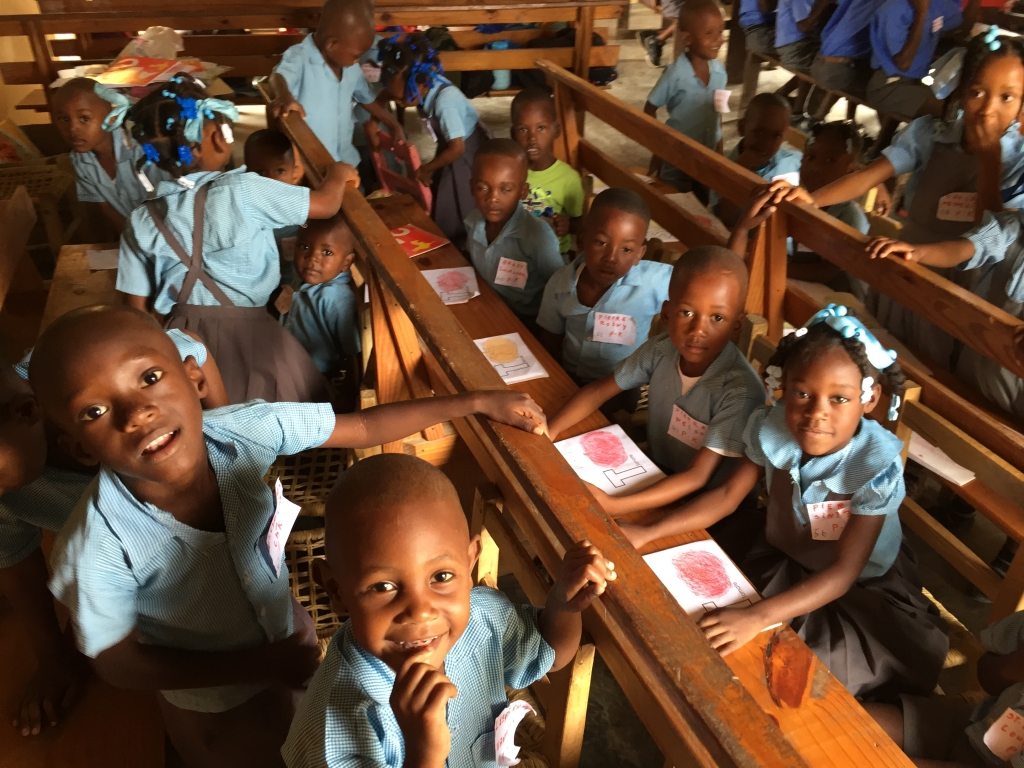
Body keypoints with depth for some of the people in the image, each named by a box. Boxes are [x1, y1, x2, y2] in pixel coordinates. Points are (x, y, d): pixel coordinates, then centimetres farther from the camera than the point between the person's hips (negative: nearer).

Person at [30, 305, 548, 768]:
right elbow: (116, 663, -19)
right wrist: (262, 664, -24)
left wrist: (476, 402, -13)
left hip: (289, 633, 4)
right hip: (215, 712, -3)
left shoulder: (243, 431, -29)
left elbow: (364, 427, -17)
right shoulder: (98, 547, -36)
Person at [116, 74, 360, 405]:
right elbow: (326, 204, -5)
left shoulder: (142, 222, -1)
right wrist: (338, 174, 16)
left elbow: (139, 308, 3)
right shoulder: (242, 192, -14)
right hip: (249, 337, -4)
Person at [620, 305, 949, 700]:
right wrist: (648, 532, -19)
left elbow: (843, 573, -32)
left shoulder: (877, 467, -31)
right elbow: (727, 495, -9)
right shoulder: (772, 429, -22)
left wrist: (757, 617, -45)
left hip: (864, 586, -3)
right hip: (782, 561, 3)